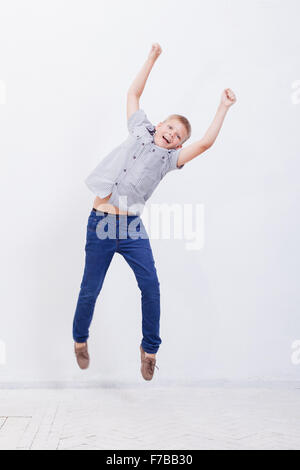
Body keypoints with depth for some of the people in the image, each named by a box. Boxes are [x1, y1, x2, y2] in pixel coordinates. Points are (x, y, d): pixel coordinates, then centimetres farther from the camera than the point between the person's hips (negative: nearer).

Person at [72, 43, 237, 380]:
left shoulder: (170, 158, 7)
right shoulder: (140, 131, 10)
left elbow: (205, 143, -4)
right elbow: (133, 93, 17)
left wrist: (223, 108, -2)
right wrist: (153, 58, 17)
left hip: (132, 226, 0)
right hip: (100, 224, 0)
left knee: (150, 285, -10)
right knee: (90, 290, 7)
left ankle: (149, 347, 9)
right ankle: (80, 339, 31)